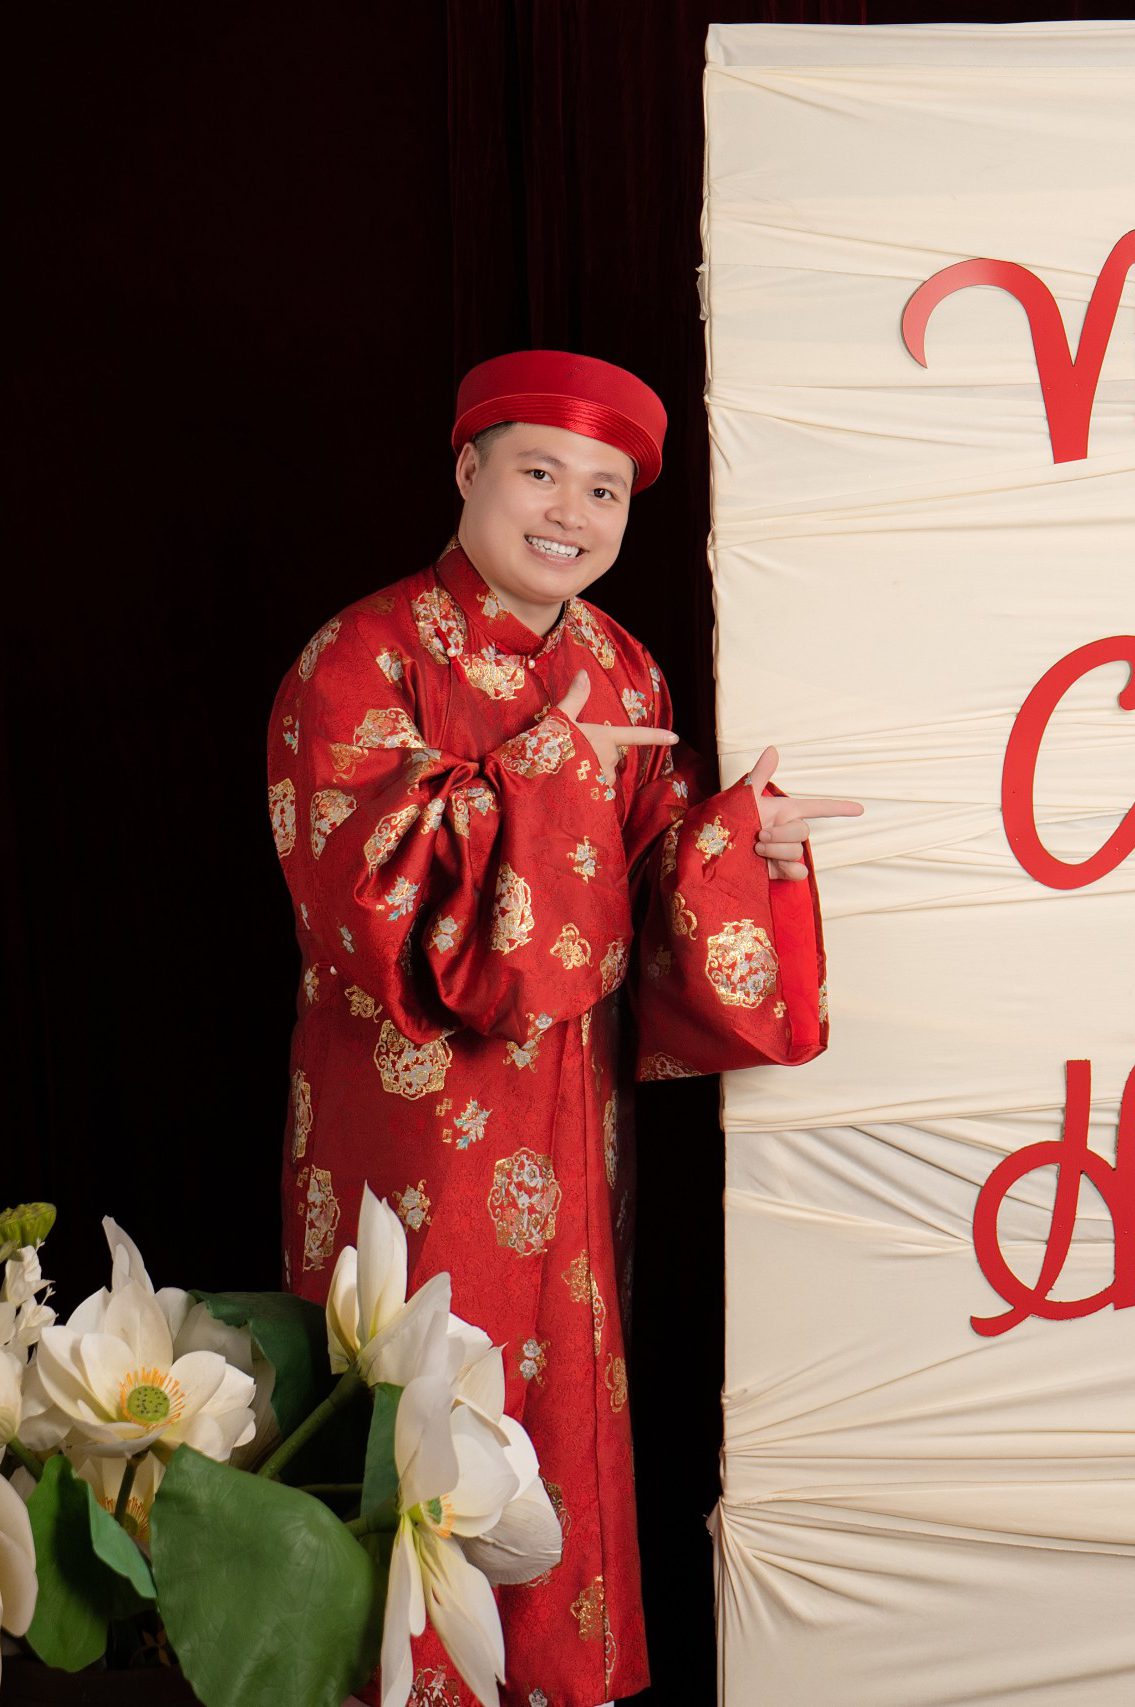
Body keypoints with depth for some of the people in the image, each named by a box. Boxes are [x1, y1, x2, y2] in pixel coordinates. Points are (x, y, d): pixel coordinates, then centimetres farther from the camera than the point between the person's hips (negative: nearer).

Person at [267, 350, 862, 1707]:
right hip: (415, 1121, -5)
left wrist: (735, 831, -17)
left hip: (573, 1110, 5)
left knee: (570, 1401, 16)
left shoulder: (621, 671, 7)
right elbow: (367, 892, -21)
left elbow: (647, 890, 3)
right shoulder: (361, 661, -10)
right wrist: (539, 771, -23)